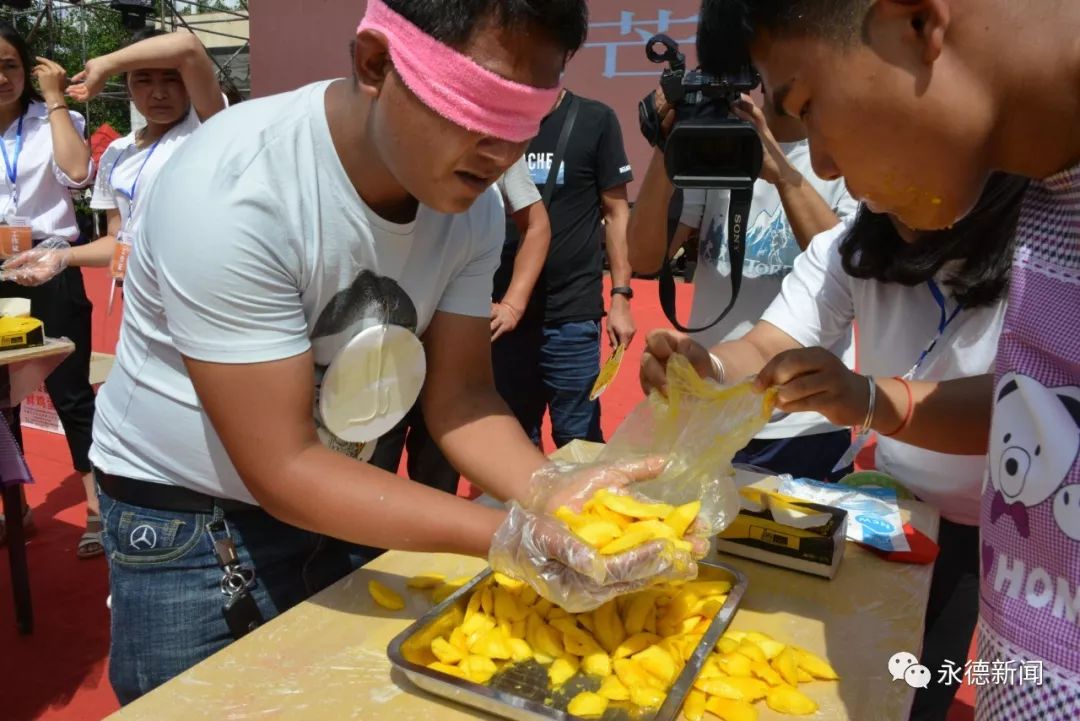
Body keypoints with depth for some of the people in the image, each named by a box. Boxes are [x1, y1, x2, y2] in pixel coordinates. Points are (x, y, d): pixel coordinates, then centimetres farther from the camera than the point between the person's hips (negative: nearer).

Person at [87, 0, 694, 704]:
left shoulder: (473, 202, -13)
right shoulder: (233, 192, -31)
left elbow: (459, 395, -10)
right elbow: (282, 469, -30)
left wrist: (547, 494, -29)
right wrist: (507, 537, -37)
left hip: (337, 501, 5)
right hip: (188, 520, -4)